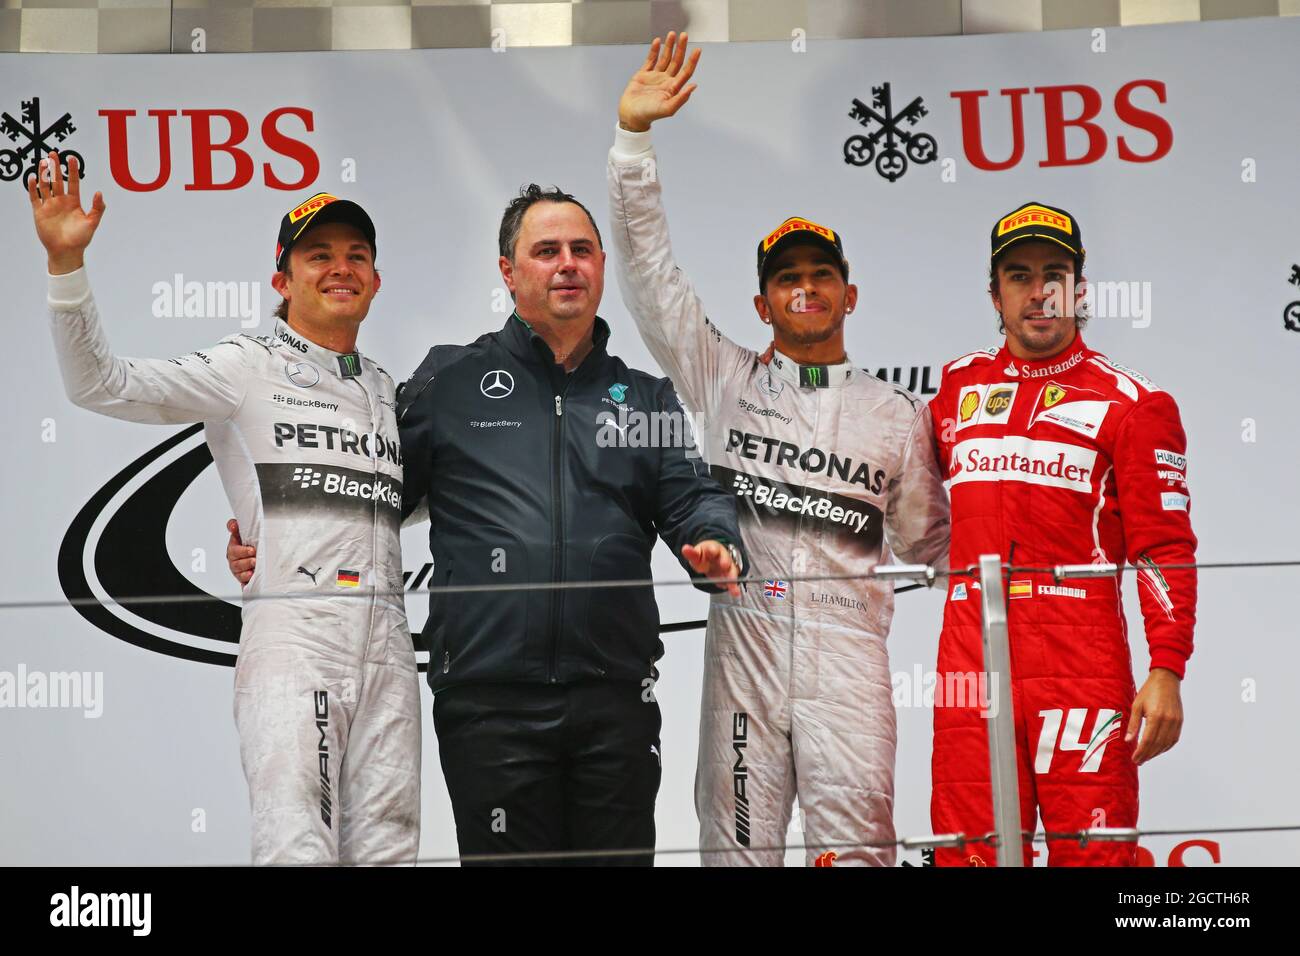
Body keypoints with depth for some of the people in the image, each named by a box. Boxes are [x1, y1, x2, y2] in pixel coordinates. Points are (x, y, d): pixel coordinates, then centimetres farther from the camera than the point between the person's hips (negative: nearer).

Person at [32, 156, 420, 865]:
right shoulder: (249, 368, 5)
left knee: (388, 846, 4)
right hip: (294, 630, -5)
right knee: (298, 849, -15)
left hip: (386, 642, 5)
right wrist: (66, 263, -14)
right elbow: (100, 385, -4)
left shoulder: (386, 388, 22)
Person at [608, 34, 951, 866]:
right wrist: (634, 135, 0)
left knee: (858, 850, -5)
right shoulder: (726, 382, 10)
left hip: (848, 660, 0)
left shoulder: (896, 413, 13)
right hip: (743, 651, 0)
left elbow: (927, 542, 19)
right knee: (737, 847, 3)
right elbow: (650, 269, 6)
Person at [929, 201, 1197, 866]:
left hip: (1082, 667, -3)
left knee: (1093, 853, -6)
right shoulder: (959, 387, 14)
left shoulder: (1130, 402, 2)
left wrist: (1166, 672, -9)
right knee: (971, 854, 3)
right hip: (970, 662, 3)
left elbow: (1165, 549, -2)